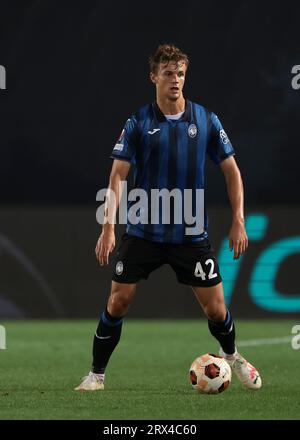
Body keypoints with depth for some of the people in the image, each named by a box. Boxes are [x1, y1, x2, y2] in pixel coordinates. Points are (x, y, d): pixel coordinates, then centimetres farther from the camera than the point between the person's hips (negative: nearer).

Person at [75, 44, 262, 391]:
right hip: (143, 231, -1)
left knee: (215, 307, 3)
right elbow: (118, 176, -7)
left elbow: (231, 170, 6)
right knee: (118, 300, -5)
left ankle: (232, 356, 33)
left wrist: (238, 222, 0)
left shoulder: (206, 120, 0)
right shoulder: (138, 123, -4)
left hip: (191, 233, 1)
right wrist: (108, 228, -16)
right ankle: (96, 374, 10)